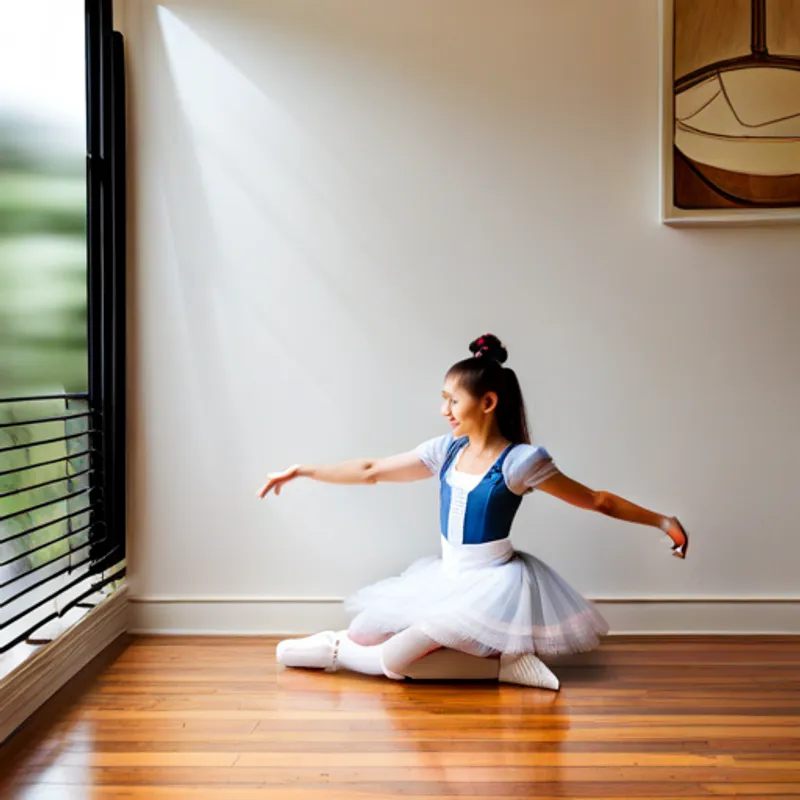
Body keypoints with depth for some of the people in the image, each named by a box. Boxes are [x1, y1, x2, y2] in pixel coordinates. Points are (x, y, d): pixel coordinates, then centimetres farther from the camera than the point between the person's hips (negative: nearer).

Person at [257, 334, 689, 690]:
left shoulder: (519, 461, -16)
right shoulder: (445, 451, 1)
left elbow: (596, 500, -9)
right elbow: (371, 471, 6)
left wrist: (663, 521, -14)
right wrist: (300, 471, 6)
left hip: (492, 584, -7)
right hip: (447, 578, 7)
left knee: (397, 660, -19)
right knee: (362, 637, 4)